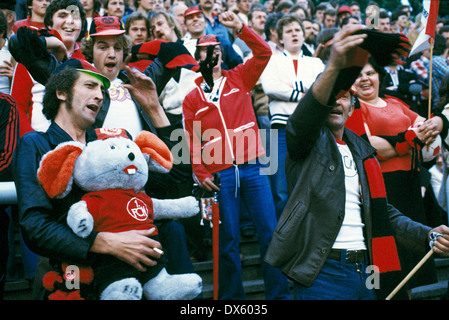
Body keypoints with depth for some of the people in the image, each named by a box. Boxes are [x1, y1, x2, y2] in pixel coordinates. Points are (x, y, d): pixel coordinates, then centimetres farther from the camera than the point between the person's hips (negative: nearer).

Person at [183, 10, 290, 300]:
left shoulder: (239, 78, 10)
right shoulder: (192, 97, 10)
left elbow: (264, 53, -2)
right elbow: (191, 141, 7)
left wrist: (240, 28, -9)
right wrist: (200, 173, -2)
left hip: (252, 168, 0)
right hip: (220, 175, 0)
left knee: (270, 231, -1)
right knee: (228, 240, 4)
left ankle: (279, 293, 8)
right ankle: (232, 296, 15)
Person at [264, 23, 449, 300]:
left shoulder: (362, 150, 20)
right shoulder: (308, 140, 2)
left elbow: (382, 210, 19)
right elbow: (304, 117, -24)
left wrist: (425, 234, 0)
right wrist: (334, 66, -41)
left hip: (365, 268, 6)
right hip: (322, 272, -6)